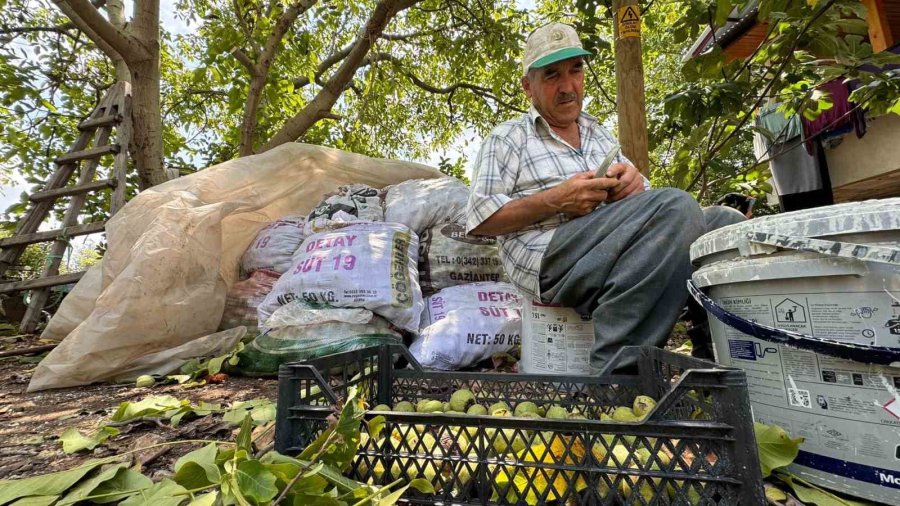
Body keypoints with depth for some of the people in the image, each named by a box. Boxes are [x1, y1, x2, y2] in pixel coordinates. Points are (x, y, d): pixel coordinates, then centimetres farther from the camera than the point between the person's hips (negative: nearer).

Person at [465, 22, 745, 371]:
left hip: (617, 249, 7)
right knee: (676, 208, -26)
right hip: (550, 257, -6)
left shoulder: (600, 136, 27)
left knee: (728, 222, -7)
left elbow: (648, 203, 26)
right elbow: (479, 219, -3)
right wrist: (557, 199, -12)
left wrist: (634, 186, 0)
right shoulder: (507, 139, 9)